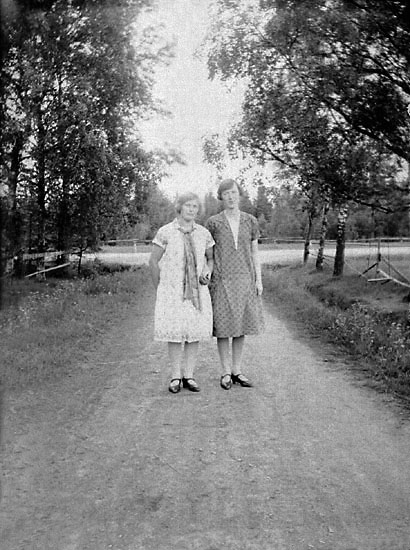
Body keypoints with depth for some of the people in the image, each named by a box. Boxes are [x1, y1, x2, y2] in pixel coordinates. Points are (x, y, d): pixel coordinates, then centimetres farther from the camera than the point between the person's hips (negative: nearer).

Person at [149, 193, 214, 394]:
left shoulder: (203, 233, 3)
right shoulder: (165, 232, -7)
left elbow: (211, 258, 16)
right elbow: (153, 261, 0)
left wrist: (207, 273, -4)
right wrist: (160, 290, 2)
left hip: (197, 289, 3)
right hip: (172, 291, -3)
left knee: (195, 332, 2)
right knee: (175, 332, -2)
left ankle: (189, 376, 13)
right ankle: (176, 377, 10)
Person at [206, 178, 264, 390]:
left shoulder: (250, 221, 6)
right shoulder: (213, 222, -1)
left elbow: (254, 253, 9)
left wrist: (259, 280, 4)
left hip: (245, 279, 3)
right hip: (222, 279, -3)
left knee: (241, 326, 7)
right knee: (223, 326, 1)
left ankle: (236, 371, 19)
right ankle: (225, 372, 13)